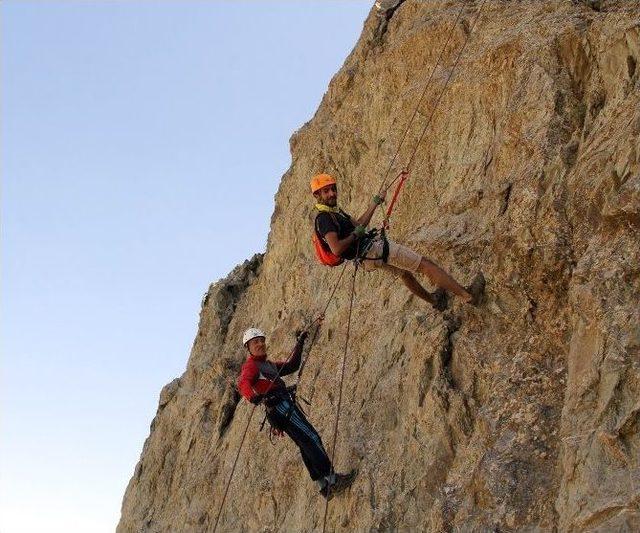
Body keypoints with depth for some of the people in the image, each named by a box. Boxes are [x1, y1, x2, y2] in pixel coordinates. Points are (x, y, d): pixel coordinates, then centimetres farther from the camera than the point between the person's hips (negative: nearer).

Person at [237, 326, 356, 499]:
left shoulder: (269, 365, 30)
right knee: (311, 437, -16)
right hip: (279, 405, -9)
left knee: (306, 445, 3)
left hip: (286, 405, 9)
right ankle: (330, 478, -22)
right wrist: (252, 396, -40)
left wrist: (299, 345, 31)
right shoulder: (251, 365, 1)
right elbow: (243, 383, -19)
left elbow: (291, 366, 38)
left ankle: (324, 486, 0)